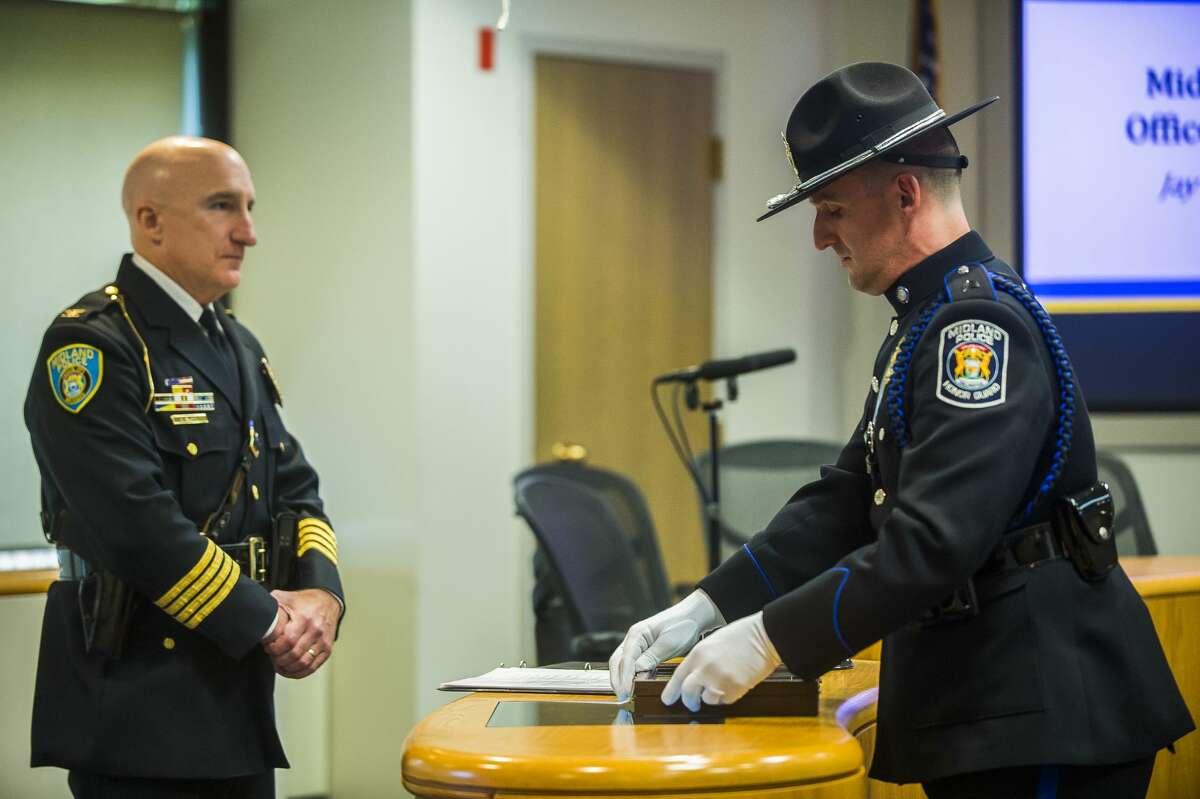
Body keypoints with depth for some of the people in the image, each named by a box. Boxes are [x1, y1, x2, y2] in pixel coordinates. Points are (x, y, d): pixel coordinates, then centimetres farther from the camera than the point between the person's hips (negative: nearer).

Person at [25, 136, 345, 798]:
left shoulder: (238, 348, 17)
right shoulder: (89, 346, -12)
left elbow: (295, 489, 15)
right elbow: (134, 521, -21)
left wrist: (320, 593, -6)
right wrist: (266, 621, -16)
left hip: (238, 695, 8)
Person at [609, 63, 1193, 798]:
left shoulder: (982, 325, -18)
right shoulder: (925, 322, 15)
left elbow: (934, 542, -25)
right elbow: (846, 502, 13)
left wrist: (769, 639, -21)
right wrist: (707, 608, 3)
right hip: (982, 709, 10)